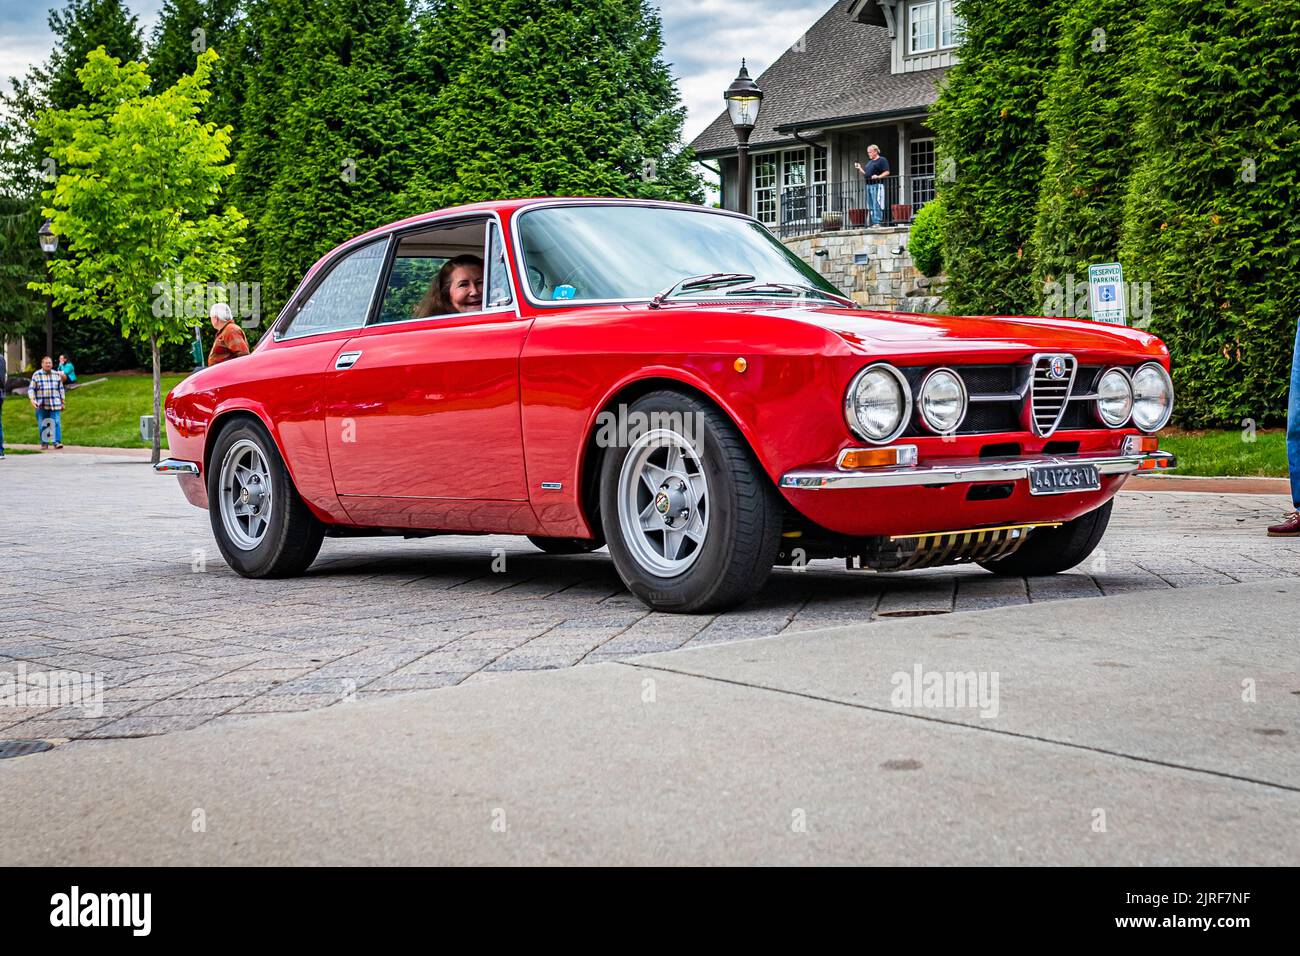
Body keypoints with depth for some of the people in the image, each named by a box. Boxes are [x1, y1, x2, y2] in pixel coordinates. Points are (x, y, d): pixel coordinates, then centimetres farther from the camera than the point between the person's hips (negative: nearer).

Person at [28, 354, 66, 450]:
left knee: (56, 423, -10)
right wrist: (32, 400, -12)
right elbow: (31, 389, 2)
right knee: (42, 425, 2)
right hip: (41, 405, -1)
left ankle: (57, 442, -11)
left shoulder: (57, 375, 9)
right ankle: (44, 443, 10)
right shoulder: (36, 375, 4)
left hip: (55, 405, 1)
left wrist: (62, 402, 13)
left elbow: (61, 389, 15)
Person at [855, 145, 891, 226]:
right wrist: (860, 169, 11)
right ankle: (873, 222, 10)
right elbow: (866, 174, 25)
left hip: (877, 185, -9)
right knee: (871, 206, 7)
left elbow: (887, 172, -8)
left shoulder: (882, 160, 0)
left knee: (877, 205, -14)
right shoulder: (869, 162, 24)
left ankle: (877, 222, -16)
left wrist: (878, 176, -22)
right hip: (869, 185, 9)